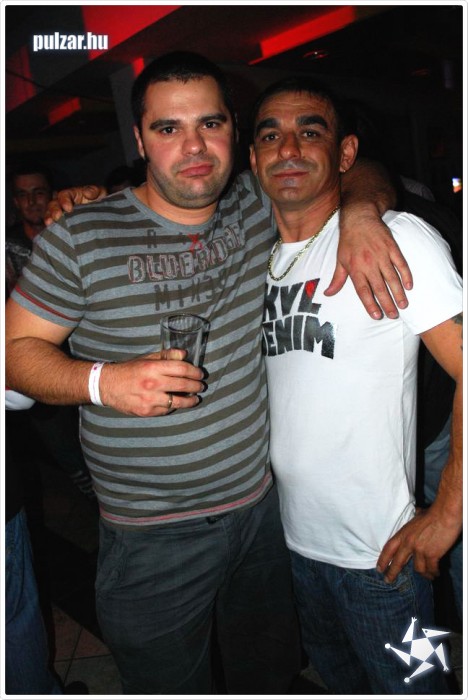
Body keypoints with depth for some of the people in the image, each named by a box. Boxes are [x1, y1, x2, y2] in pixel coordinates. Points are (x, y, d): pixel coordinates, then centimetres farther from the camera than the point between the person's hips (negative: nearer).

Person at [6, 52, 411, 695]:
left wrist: (360, 220, -11)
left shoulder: (254, 206, -2)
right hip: (153, 541, -3)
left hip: (261, 507, 4)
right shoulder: (82, 239, -12)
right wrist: (103, 380, -25)